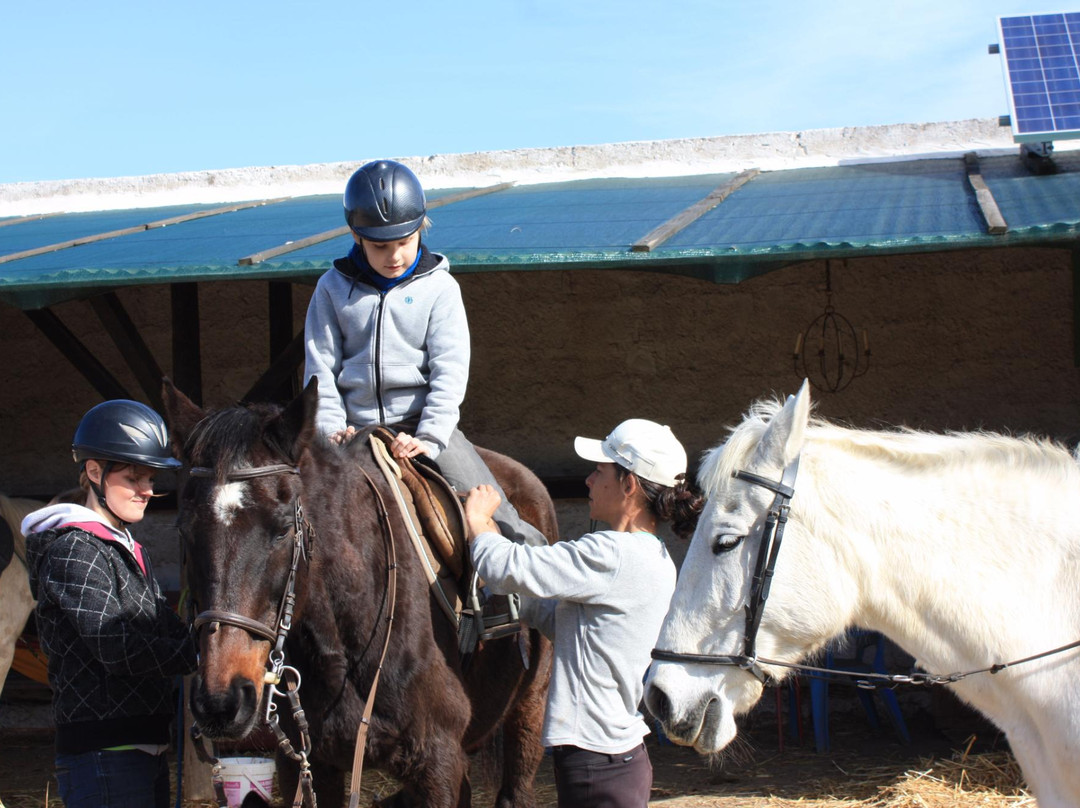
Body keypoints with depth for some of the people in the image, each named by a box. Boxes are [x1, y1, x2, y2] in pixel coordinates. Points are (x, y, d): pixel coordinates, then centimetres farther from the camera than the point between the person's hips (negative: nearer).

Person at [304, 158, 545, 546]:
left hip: (423, 424, -1)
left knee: (492, 512, -14)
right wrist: (332, 429, -9)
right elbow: (321, 366, 5)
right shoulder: (334, 288, 5)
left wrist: (428, 438, -17)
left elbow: (450, 369, -5)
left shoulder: (438, 288, 1)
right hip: (356, 430, 1)